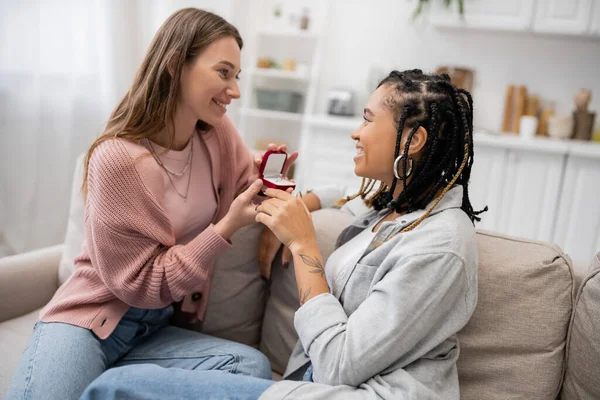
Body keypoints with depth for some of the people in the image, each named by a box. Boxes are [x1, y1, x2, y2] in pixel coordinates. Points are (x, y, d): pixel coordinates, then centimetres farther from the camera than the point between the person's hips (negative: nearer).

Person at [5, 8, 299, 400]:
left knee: (253, 366, -20)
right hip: (91, 318, -6)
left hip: (157, 329, 6)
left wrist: (271, 179, -8)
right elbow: (140, 282, -15)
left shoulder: (219, 133, -3)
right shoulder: (117, 159, -19)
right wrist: (226, 228, -23)